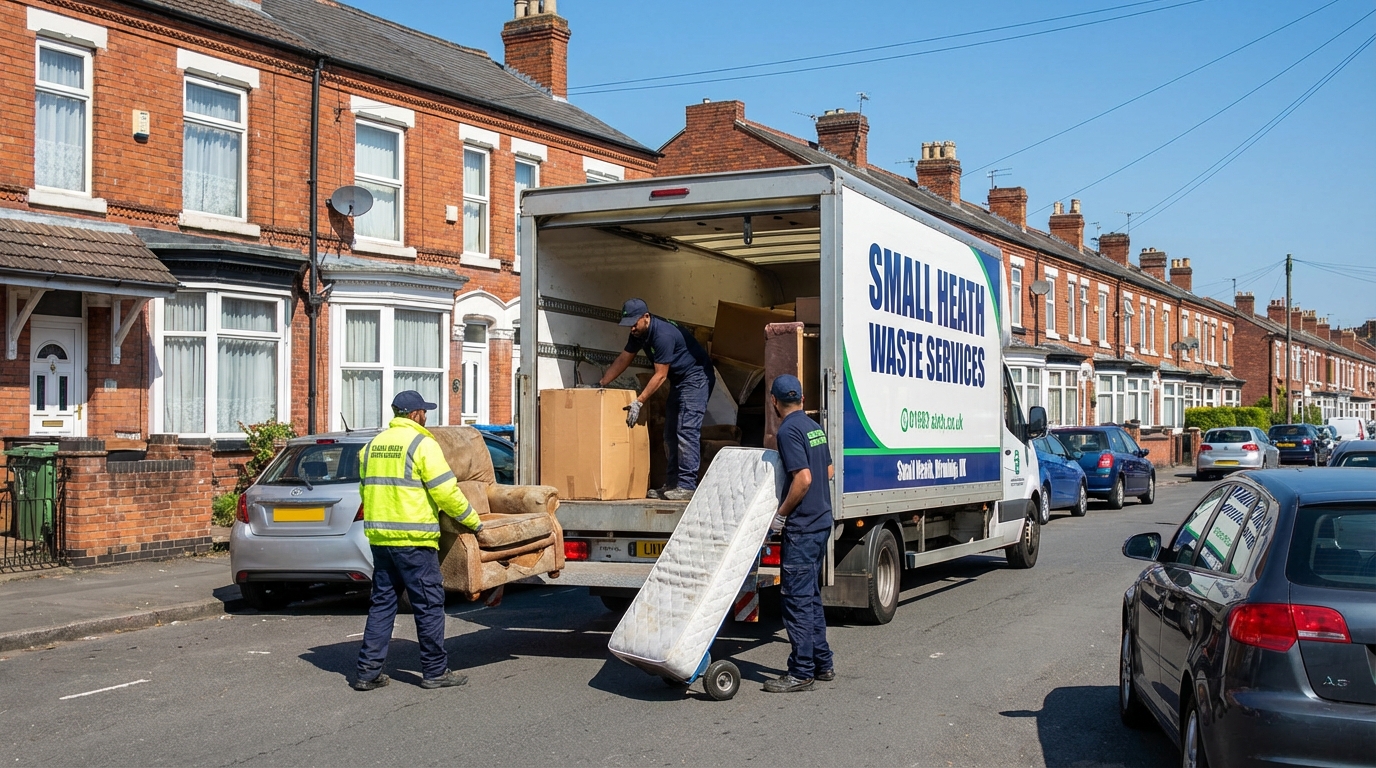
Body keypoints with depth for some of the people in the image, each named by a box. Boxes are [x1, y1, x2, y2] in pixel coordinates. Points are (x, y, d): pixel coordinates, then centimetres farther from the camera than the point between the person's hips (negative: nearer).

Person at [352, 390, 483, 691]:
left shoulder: (374, 444, 14)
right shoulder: (422, 444, -10)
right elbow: (446, 491, -14)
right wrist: (473, 522, -3)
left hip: (379, 536, 7)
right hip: (413, 539, -7)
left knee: (382, 603, 13)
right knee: (429, 604, 2)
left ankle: (368, 671, 12)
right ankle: (435, 671, 8)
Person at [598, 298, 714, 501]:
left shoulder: (663, 335, -28)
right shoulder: (639, 333, 1)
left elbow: (660, 375, -26)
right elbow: (623, 360, 11)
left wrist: (639, 402, -28)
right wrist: (600, 384, 7)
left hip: (695, 378, -10)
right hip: (678, 380, 10)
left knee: (686, 431, -17)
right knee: (670, 434, 8)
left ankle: (687, 486, -19)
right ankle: (672, 484, 11)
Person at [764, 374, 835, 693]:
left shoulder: (788, 431, -15)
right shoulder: (815, 428, 12)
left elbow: (803, 479, -23)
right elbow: (829, 472, 19)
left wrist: (781, 514, -14)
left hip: (801, 527, -9)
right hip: (821, 521, 9)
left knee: (797, 598, -4)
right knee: (811, 596, 16)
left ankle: (801, 672, -1)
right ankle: (822, 664, 22)